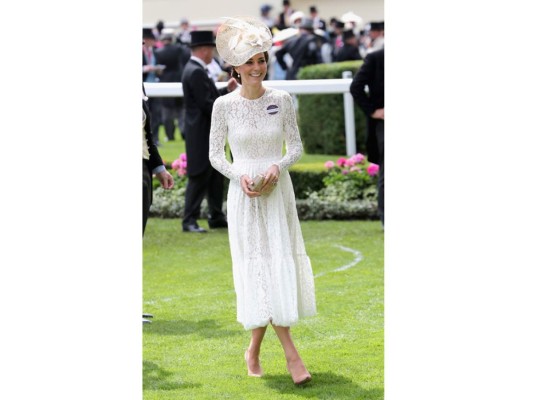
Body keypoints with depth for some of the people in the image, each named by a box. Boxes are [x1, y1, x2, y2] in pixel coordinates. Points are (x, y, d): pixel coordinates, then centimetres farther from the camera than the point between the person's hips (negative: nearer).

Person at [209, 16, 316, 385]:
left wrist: (278, 166, -14)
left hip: (278, 192, 2)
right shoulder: (225, 105, -4)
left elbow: (297, 146, 5)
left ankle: (255, 349, 17)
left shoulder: (282, 100, -1)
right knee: (256, 268, -5)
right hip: (243, 196, -1)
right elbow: (215, 154, 3)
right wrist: (239, 176, -13)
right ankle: (290, 352, -3)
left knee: (280, 264, 1)